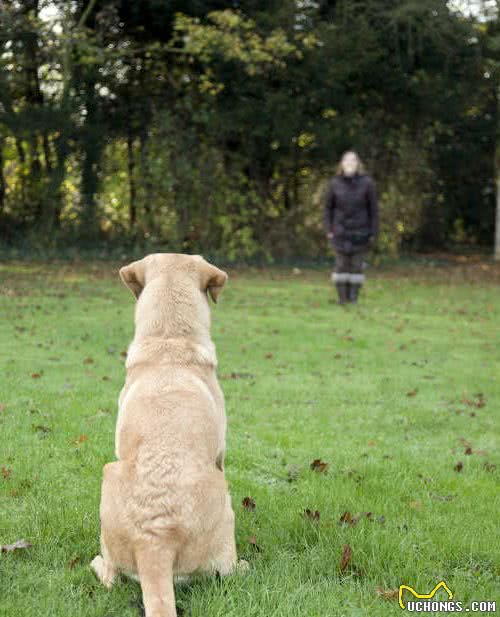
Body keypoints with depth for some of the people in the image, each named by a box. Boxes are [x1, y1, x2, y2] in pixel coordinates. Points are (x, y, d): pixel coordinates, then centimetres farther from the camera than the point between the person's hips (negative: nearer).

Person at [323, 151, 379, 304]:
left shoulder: (367, 183, -6)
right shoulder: (334, 183, -3)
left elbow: (373, 209, -2)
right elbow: (328, 207, 6)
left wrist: (373, 233, -3)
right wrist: (328, 230, 0)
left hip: (360, 232, -1)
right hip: (341, 232, 1)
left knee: (357, 265, 2)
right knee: (341, 264, 1)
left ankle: (354, 296, 12)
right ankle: (342, 296, 10)